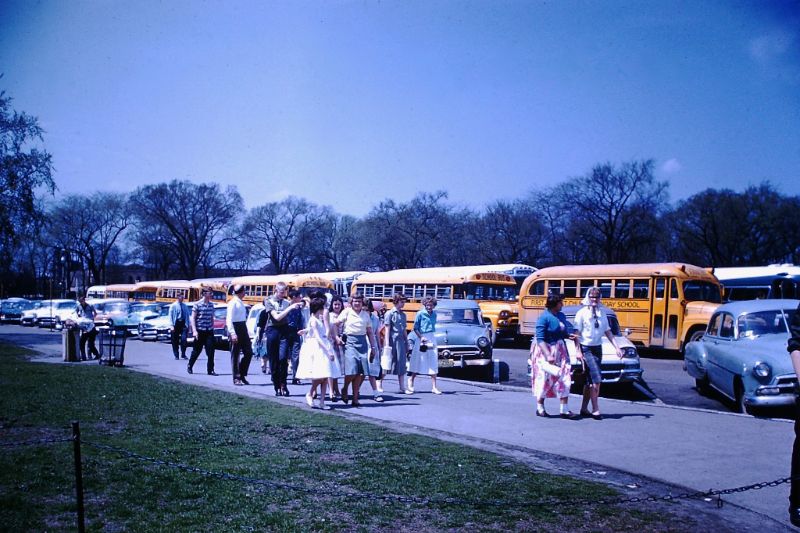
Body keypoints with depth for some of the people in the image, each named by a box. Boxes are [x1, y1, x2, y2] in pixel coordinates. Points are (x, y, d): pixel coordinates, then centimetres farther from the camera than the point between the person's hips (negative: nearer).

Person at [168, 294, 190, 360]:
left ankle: (183, 354, -2)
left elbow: (187, 315, 14)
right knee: (175, 340, 4)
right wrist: (172, 325, -9)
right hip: (176, 323, -2)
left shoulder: (185, 306, 10)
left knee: (184, 339, -10)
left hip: (183, 323, 2)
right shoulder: (173, 305, 0)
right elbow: (170, 316, -1)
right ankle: (176, 355, 14)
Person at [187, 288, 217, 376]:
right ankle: (189, 366, 30)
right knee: (197, 350, 8)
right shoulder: (197, 305, -7)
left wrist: (212, 328, 13)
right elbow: (193, 318, -7)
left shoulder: (211, 304, 9)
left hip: (209, 331, 4)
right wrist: (194, 331, -14)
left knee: (211, 351, -6)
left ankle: (210, 370, -3)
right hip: (200, 331, -4)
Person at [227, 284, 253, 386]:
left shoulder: (241, 303, 14)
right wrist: (232, 333, -25)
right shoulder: (233, 303, -12)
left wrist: (246, 332, 17)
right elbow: (229, 319, -18)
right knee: (235, 355, 0)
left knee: (248, 353, 7)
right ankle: (236, 378, 6)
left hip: (243, 328, 8)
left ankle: (242, 375, 17)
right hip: (236, 328, -8)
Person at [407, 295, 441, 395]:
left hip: (431, 339, 5)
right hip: (421, 339, -5)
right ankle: (410, 385, 10)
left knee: (433, 364, 3)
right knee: (417, 362, -1)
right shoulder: (420, 314, -7)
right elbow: (415, 328, -7)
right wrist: (421, 337, -18)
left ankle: (434, 387, 7)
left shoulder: (434, 314, 9)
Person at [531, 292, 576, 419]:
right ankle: (540, 408, 19)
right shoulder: (544, 318, -15)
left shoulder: (561, 316, 7)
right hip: (545, 351, -7)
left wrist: (569, 336, -5)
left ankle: (564, 409, 3)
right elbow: (540, 339, -19)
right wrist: (548, 355, -25)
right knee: (544, 380, 4)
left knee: (564, 379, 0)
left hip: (560, 351, 7)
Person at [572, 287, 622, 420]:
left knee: (590, 380, 10)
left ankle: (584, 408, 18)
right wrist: (578, 351, -14)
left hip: (598, 348, 6)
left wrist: (616, 347, 7)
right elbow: (577, 333, -8)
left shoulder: (602, 312, 9)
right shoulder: (582, 313, -6)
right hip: (586, 348, -6)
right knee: (596, 379, -13)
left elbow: (608, 331, 14)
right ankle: (595, 409, -6)